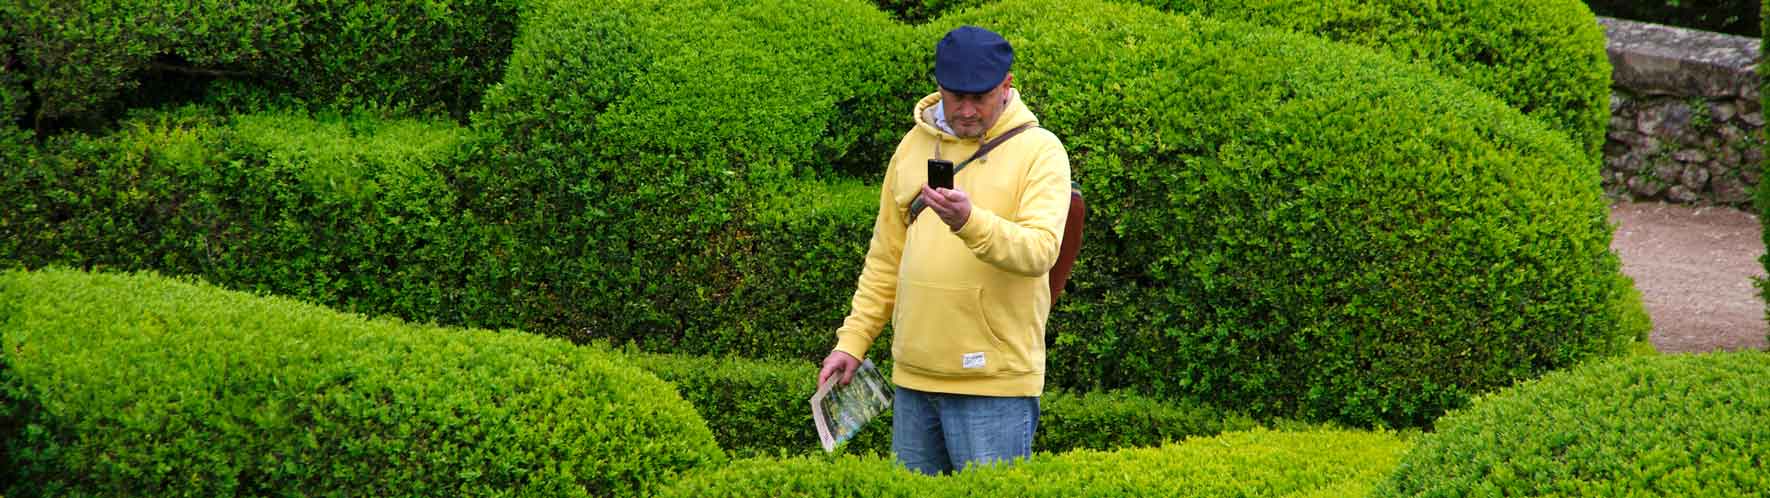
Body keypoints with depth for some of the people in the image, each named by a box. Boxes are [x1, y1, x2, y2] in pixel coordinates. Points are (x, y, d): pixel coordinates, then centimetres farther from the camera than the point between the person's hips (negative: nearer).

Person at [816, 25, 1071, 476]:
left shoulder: (1039, 150, -5)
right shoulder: (914, 145, 11)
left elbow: (1040, 250, -20)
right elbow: (886, 260, 18)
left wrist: (970, 222, -36)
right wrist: (853, 341, 12)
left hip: (994, 380, -5)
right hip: (914, 376, 5)